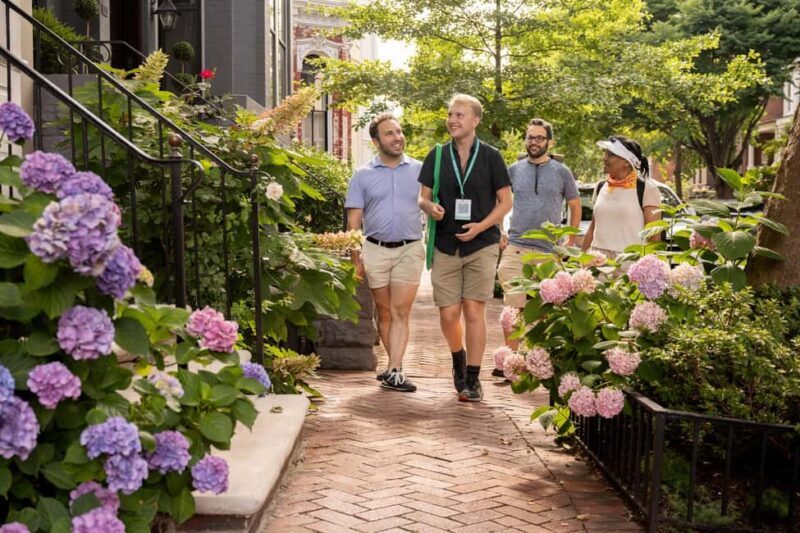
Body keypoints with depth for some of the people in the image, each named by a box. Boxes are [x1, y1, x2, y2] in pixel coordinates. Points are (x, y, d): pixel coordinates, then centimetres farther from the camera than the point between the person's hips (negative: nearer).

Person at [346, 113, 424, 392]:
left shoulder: (420, 170, 6)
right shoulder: (363, 175, 6)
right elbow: (353, 221, 4)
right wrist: (355, 259, -3)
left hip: (409, 250, -1)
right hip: (375, 250, 1)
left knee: (400, 313, -6)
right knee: (384, 313, 8)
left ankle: (394, 372, -8)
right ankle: (396, 366, 21)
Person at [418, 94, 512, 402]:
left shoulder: (490, 156, 2)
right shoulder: (437, 156, 8)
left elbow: (505, 201, 4)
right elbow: (422, 198, 11)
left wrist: (480, 226, -11)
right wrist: (430, 207, -14)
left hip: (482, 244, -2)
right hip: (445, 246, 2)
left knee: (474, 311, -5)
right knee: (448, 314, 2)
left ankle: (472, 379, 6)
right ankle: (458, 359, 32)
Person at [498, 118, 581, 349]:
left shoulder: (562, 172, 5)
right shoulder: (514, 170, 8)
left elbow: (575, 206, 15)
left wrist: (570, 242, 10)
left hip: (549, 252, 0)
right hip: (515, 249, 0)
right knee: (512, 308, -6)